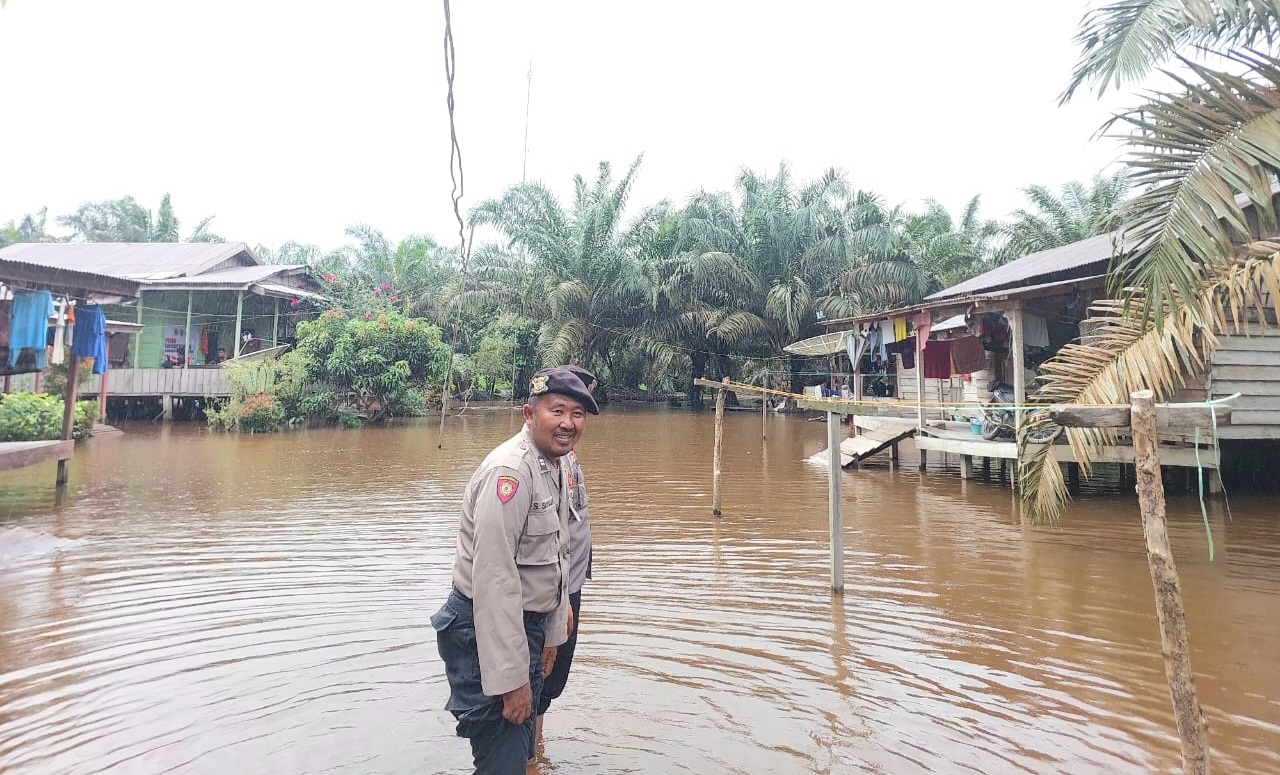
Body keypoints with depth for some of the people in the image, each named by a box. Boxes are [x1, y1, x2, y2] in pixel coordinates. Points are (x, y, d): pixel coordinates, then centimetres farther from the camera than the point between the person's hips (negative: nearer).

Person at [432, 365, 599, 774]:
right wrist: (511, 677, -25)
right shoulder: (510, 469, -25)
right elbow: (494, 578, -28)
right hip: (485, 629, -9)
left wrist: (552, 633, 16)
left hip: (528, 624, 9)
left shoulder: (559, 465, 5)